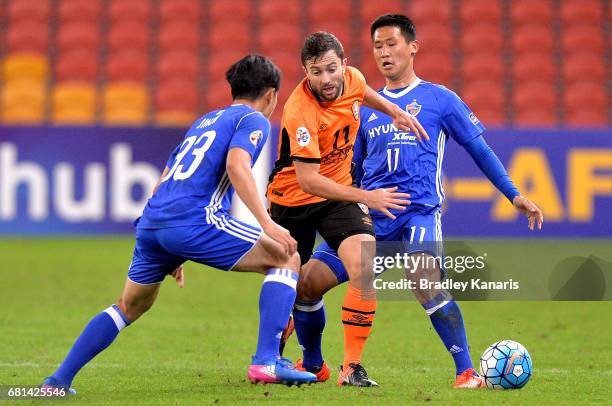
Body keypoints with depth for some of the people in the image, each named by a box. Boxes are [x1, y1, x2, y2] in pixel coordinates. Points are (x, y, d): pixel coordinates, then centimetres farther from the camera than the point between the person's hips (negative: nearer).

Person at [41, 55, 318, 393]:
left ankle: (58, 380, 23)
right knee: (286, 258, 2)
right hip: (194, 219, -8)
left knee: (131, 305, 26)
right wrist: (266, 222, -21)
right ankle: (266, 361, -10)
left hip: (151, 222, 8)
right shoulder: (254, 120, 8)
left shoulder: (205, 121, 31)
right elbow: (236, 165, -13)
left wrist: (171, 255, 40)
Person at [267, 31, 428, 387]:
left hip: (339, 191, 4)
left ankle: (352, 367, -15)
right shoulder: (300, 111, -30)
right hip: (293, 198, -4)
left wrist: (394, 111, 12)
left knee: (365, 270, -20)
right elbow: (308, 181, -32)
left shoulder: (353, 78, -11)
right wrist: (366, 197, -34)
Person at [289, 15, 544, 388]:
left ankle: (467, 372, -23)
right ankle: (312, 365, 15)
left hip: (420, 211, -5)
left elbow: (479, 149, 9)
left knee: (426, 285, -31)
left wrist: (515, 195, 3)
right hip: (371, 215, 5)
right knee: (308, 281, -7)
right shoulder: (366, 108, 20)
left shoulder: (439, 98, 8)